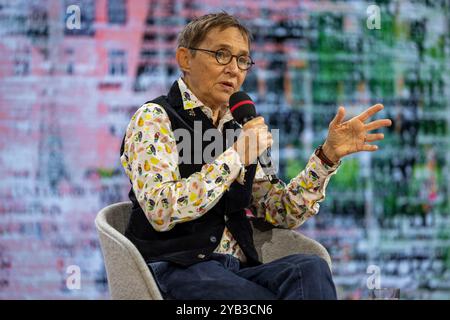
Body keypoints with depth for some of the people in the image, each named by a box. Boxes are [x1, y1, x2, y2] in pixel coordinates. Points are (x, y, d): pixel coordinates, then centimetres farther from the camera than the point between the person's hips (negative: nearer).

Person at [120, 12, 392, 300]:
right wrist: (235, 156, -13)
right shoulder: (154, 118, -2)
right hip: (176, 272, -6)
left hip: (236, 270, 6)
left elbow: (282, 212, 16)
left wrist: (328, 154, 5)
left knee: (310, 268, -26)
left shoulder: (234, 130, 19)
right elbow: (162, 212, -18)